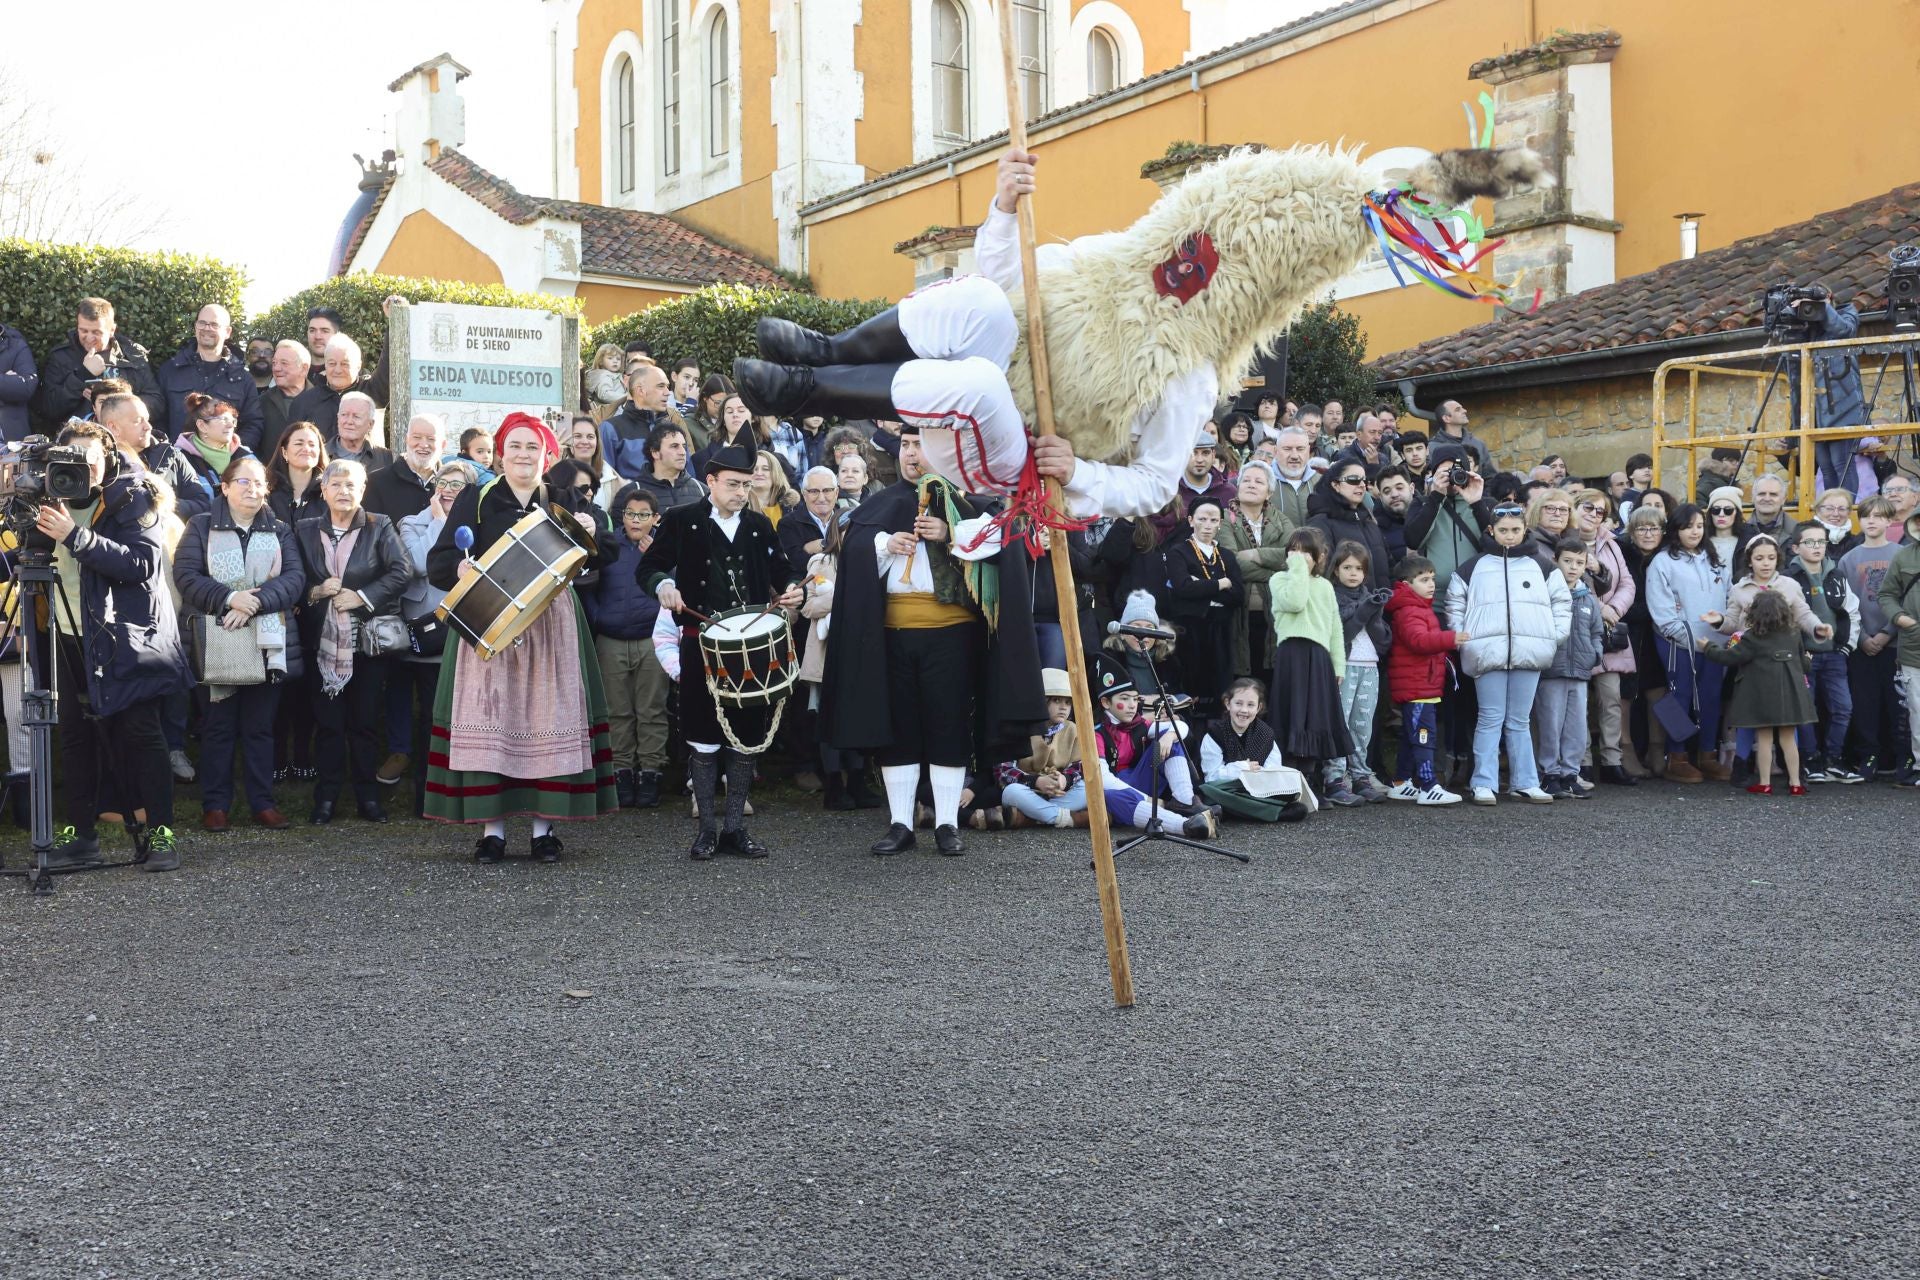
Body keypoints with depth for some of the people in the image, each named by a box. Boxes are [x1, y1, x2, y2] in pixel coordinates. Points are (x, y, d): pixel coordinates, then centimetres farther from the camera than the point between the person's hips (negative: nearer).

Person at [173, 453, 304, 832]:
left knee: (260, 726, 7)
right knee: (218, 727, 2)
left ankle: (263, 804, 11)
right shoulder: (201, 527, 6)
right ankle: (215, 805, 8)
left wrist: (257, 601, -17)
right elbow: (186, 576, -6)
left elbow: (295, 578, -2)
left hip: (268, 644, 2)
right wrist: (229, 598, -19)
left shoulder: (280, 531, 12)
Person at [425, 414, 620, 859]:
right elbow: (438, 563, 0)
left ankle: (544, 828, 5)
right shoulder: (476, 500, 6)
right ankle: (491, 829, -1)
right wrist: (459, 568, -22)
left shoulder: (566, 503, 12)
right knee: (490, 715, -6)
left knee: (548, 716, -1)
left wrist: (591, 531, -12)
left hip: (552, 625, 2)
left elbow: (604, 557, 7)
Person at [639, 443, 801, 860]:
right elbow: (648, 566, 0)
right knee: (704, 737, 1)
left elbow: (780, 569, 16)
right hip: (702, 642, -3)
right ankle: (707, 830, 11)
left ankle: (735, 828, 16)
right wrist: (663, 584, -22)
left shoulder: (760, 526, 11)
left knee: (748, 735, 5)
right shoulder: (682, 521, 1)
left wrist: (790, 590, -6)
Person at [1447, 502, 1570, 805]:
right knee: (1490, 719, -1)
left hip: (1529, 653, 2)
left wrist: (1557, 636, 6)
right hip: (1488, 652, -2)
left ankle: (1525, 783, 13)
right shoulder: (1474, 567, 6)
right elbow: (1454, 602, 9)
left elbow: (1562, 600, 15)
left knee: (1519, 721, 9)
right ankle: (1484, 784, 1)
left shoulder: (1540, 566, 11)